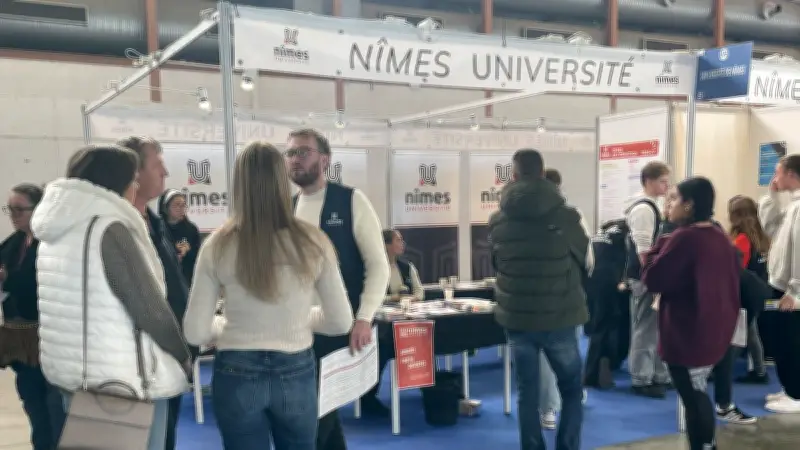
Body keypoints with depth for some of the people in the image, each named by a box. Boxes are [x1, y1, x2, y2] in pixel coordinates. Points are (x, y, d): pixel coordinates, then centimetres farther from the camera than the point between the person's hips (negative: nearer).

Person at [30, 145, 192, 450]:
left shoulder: (55, 231, 8)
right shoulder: (109, 228, -17)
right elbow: (151, 309, -16)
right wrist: (183, 358, -1)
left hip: (71, 374, 8)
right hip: (126, 379, -8)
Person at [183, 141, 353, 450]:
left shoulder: (218, 246, -10)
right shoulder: (313, 242, -9)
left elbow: (196, 332, -6)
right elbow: (341, 322, -2)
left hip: (237, 375, 0)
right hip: (296, 372, 1)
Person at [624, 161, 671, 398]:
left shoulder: (649, 205, 14)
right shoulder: (644, 208, -18)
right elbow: (643, 249, -22)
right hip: (644, 277, -10)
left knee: (655, 327, 16)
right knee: (645, 328, -2)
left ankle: (658, 375, 26)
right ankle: (641, 380, 7)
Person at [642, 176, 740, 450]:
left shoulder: (684, 238, -19)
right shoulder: (721, 238, 8)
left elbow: (652, 279, -15)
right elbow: (728, 282, 19)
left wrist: (657, 249, -1)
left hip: (687, 333, -9)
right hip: (714, 330, 9)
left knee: (692, 398, 1)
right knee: (699, 395, 19)